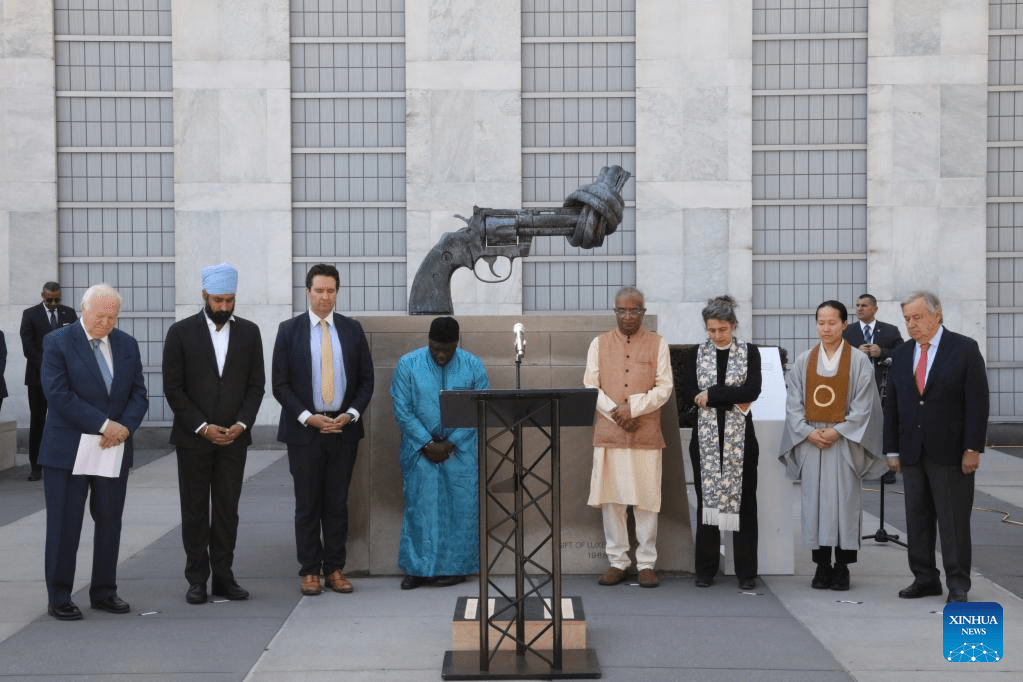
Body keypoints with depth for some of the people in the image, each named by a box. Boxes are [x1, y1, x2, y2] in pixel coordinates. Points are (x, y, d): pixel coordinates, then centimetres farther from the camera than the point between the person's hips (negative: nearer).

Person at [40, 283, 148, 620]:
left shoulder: (127, 345, 9)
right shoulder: (57, 343, -6)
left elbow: (138, 394, 7)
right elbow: (58, 394, -16)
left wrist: (125, 427, -13)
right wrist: (104, 424, -18)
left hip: (114, 450, 4)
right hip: (67, 450, -4)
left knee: (110, 522, 9)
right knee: (64, 525, 0)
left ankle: (104, 592, 20)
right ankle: (59, 599, 10)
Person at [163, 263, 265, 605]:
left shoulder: (248, 332, 6)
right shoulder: (181, 332, -2)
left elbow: (256, 385, 6)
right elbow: (173, 387, -4)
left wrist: (242, 424, -8)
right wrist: (202, 426, -11)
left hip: (233, 437, 2)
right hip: (193, 437, -2)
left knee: (227, 510, 5)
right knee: (194, 511, 4)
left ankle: (223, 576, 12)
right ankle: (197, 579, 10)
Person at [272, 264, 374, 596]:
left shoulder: (352, 329, 6)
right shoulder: (290, 329, 0)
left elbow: (366, 380, 7)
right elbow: (280, 383, -2)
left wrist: (350, 414, -7)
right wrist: (307, 417, -12)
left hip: (344, 428, 2)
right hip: (304, 430, -2)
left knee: (338, 503, 6)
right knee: (307, 504, 3)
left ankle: (335, 569, 14)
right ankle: (310, 570, 12)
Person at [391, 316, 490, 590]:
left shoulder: (473, 366, -3)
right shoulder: (408, 365, -5)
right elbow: (402, 410, -6)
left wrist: (450, 443, -11)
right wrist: (427, 444, -12)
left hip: (460, 451, 0)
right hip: (420, 449, 0)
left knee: (460, 507, 2)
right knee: (419, 506, 1)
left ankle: (456, 566, 13)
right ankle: (418, 567, 10)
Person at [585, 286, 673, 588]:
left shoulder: (657, 344, 5)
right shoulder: (599, 344, 9)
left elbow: (664, 388, -2)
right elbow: (590, 387, 3)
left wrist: (633, 407, -14)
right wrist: (617, 414, -10)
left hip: (646, 436, -1)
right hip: (608, 435, 1)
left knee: (646, 500, 0)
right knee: (611, 499, 2)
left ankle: (646, 564, 9)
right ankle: (617, 561, 12)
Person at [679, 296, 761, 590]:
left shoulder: (749, 353, 3)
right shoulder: (696, 354, 7)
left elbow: (753, 390, -11)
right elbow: (686, 396, -2)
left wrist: (710, 395, -14)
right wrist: (732, 400, -11)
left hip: (739, 436, -1)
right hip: (706, 436, 1)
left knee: (742, 500, 2)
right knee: (707, 498, 4)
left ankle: (746, 572, 9)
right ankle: (706, 570, 13)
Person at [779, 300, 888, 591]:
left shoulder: (859, 362, 1)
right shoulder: (803, 362, 8)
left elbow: (863, 406, -4)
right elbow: (793, 403, 6)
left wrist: (837, 431, -13)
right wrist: (808, 431, -8)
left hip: (844, 442, -2)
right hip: (810, 442, 2)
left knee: (844, 501, -2)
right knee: (815, 500, 1)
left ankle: (842, 567, 6)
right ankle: (821, 566, 9)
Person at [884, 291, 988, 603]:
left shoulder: (964, 349, -3)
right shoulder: (902, 354, 10)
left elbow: (977, 402, -7)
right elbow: (892, 405, 11)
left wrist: (972, 448, -13)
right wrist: (893, 449, 7)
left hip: (950, 452, -4)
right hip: (913, 453, 5)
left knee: (954, 520, 0)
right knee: (917, 519, 6)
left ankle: (958, 584, 8)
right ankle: (925, 578, 16)